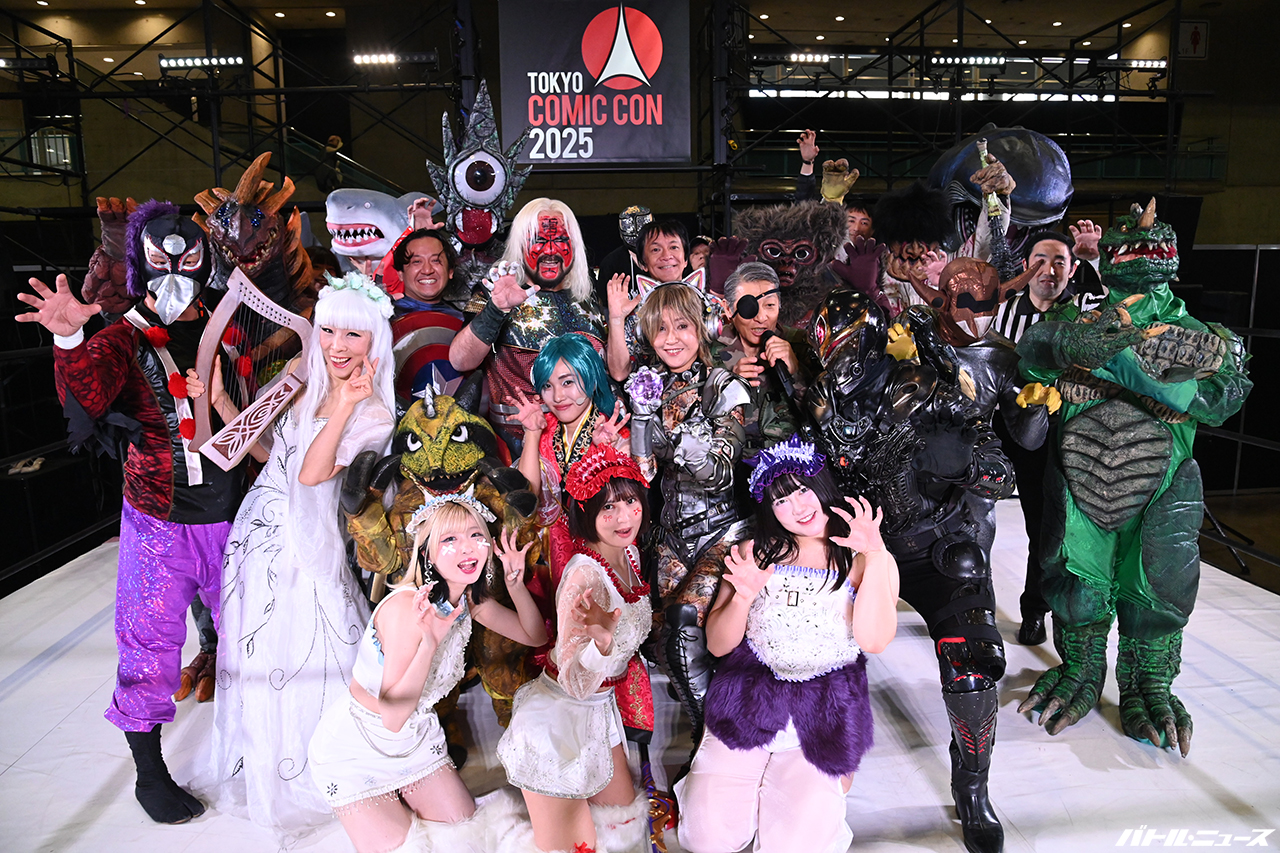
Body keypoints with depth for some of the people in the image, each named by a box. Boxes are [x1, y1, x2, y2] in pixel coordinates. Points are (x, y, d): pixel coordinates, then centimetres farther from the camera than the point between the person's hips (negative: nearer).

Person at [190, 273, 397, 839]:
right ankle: (261, 768, 45)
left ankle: (312, 776, 33)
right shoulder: (304, 385, 5)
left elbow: (312, 473, -25)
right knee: (254, 657, 20)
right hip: (257, 532, 7)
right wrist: (220, 401, 5)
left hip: (307, 545, -6)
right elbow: (266, 450, 12)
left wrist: (345, 405, -34)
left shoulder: (373, 413, -15)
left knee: (302, 658, 6)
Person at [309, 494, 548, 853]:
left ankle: (401, 810, 30)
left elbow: (536, 635, -1)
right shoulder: (407, 606, -30)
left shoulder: (470, 600, -7)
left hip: (417, 738, 7)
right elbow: (393, 717, -30)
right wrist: (430, 640, -43)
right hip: (357, 749, -6)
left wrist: (515, 583, -16)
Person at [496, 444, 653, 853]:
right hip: (560, 714, -8)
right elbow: (575, 681, -29)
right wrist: (602, 639, -46)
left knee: (623, 813, 24)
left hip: (600, 709, 8)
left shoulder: (629, 553, -4)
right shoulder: (585, 576, -30)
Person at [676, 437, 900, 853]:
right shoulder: (755, 552, 4)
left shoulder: (867, 560, -1)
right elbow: (718, 645, 2)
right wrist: (743, 597, -17)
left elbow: (873, 640, -17)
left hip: (825, 719, -1)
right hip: (747, 704, 2)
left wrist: (875, 556, -23)